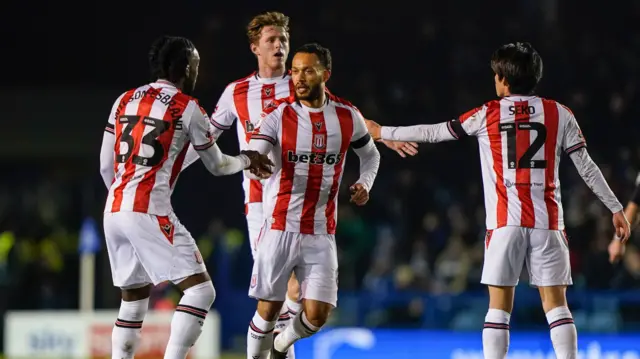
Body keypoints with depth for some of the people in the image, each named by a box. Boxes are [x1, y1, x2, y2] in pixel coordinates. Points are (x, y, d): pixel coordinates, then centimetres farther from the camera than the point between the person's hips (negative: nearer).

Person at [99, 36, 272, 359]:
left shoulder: (124, 101, 15)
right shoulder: (187, 107, -1)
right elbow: (217, 166, 12)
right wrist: (247, 160, 32)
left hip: (114, 211, 7)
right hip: (150, 212, -7)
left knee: (134, 300, 18)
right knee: (200, 291, -4)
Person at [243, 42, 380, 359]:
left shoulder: (347, 117, 2)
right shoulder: (278, 114, -6)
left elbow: (370, 155, 20)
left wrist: (364, 184, 1)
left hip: (321, 233, 2)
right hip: (280, 227, -2)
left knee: (317, 315, -3)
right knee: (269, 309, 0)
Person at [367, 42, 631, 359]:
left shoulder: (488, 115, 4)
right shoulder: (559, 114, 6)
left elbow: (432, 133, 11)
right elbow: (586, 167, 6)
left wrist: (382, 132, 24)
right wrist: (615, 208, 14)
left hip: (504, 223, -1)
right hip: (548, 221, 1)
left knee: (499, 306, 2)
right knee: (556, 305, 2)